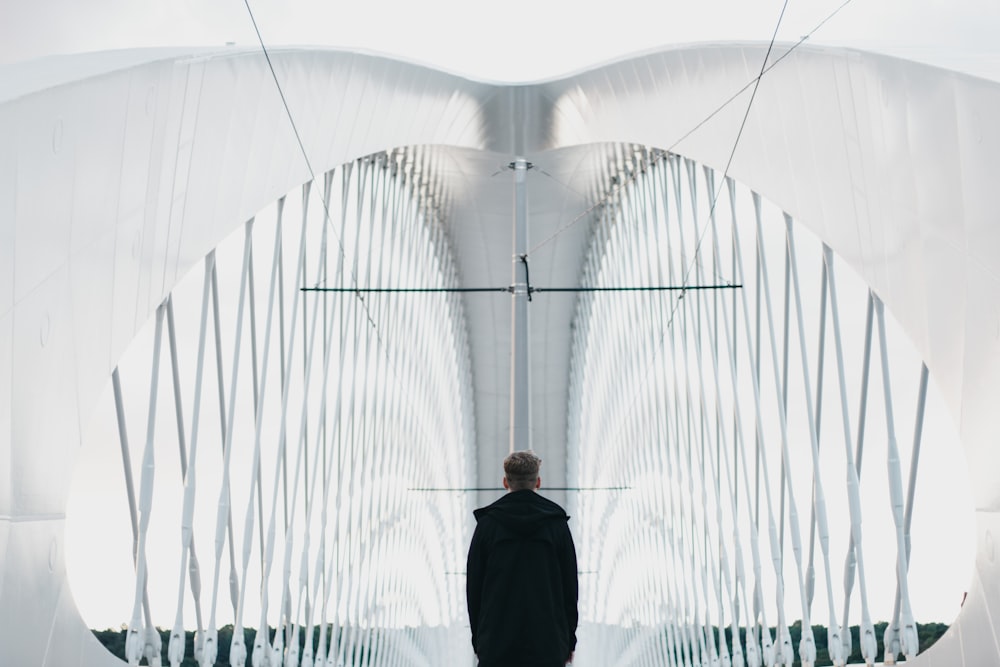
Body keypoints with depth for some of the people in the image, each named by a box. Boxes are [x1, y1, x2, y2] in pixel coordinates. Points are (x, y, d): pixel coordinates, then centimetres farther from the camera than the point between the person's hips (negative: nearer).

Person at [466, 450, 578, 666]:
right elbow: (570, 584, 3)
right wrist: (569, 640, 11)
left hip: (496, 643, 0)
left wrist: (477, 638, 12)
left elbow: (474, 584, 2)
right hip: (548, 643, 0)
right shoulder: (557, 523, 1)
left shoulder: (487, 523, 0)